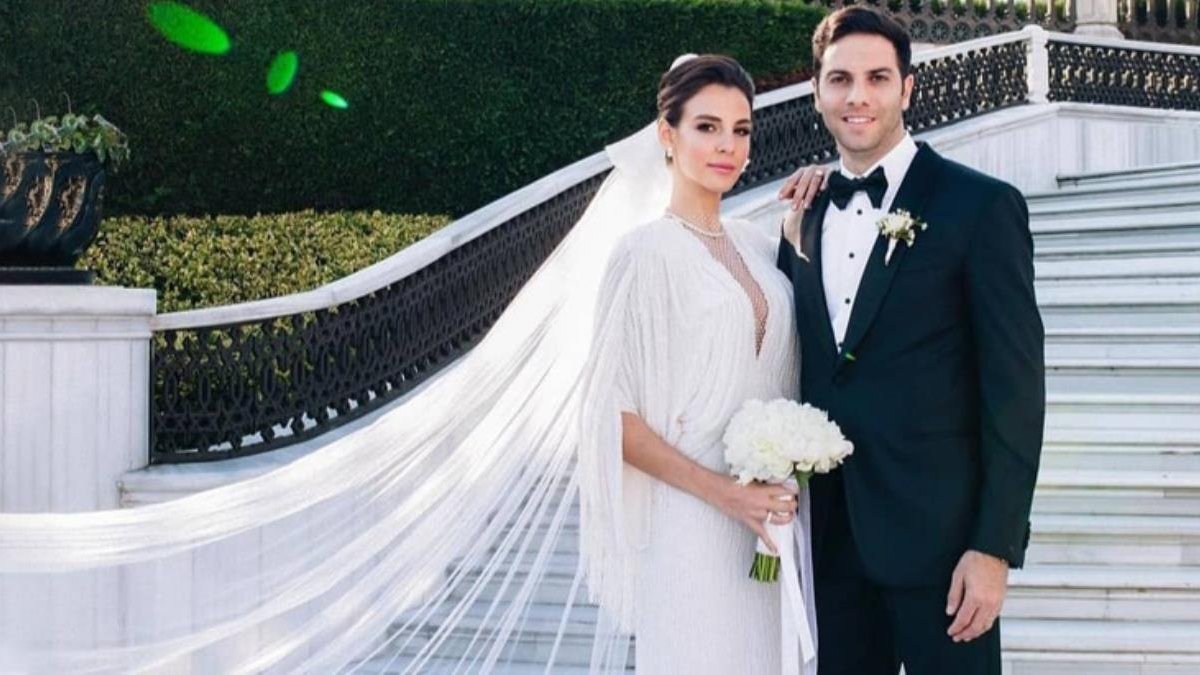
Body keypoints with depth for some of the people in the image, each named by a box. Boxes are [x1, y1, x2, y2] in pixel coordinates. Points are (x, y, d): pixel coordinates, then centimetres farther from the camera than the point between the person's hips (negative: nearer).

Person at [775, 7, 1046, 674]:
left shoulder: (982, 206, -7)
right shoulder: (807, 213, 9)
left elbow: (1015, 387, -10)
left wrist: (996, 545, -14)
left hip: (936, 531, -5)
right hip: (831, 533, 5)